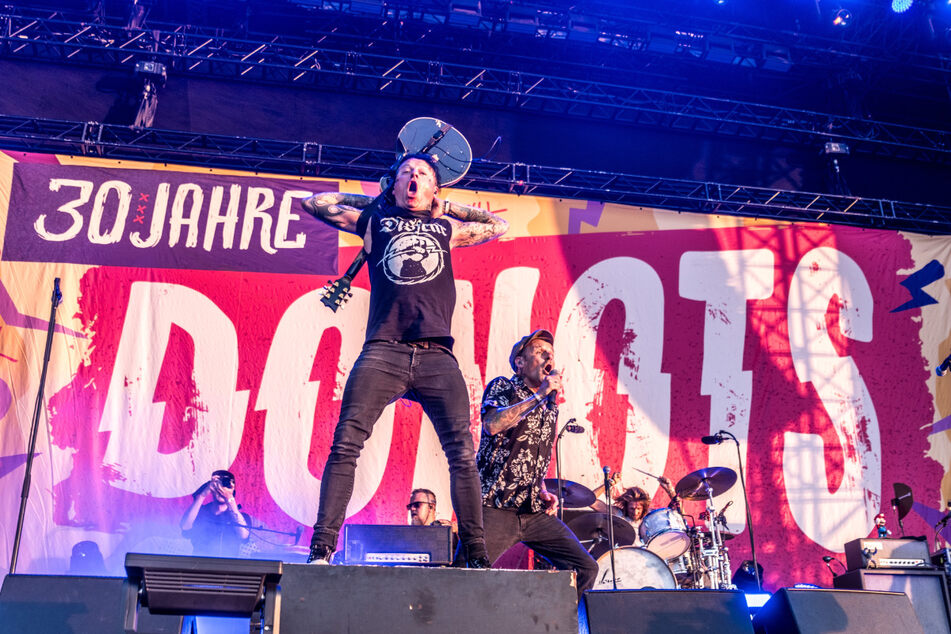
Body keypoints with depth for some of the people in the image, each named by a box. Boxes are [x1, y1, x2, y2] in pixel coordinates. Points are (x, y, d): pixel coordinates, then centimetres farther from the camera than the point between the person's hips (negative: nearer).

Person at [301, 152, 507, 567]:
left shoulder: (448, 229, 27)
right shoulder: (375, 221, 23)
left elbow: (499, 226, 40)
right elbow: (314, 203, 28)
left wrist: (446, 207, 35)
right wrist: (374, 199, 30)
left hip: (437, 356, 1)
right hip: (383, 350, -1)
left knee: (462, 452, -8)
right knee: (345, 444, -14)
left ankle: (475, 554, -2)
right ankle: (321, 547, -11)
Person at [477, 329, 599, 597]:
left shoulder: (551, 407, 18)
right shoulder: (502, 387, 0)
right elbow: (492, 424, -23)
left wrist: (543, 492, 10)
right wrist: (540, 395, -18)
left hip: (534, 512, 6)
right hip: (495, 508, -6)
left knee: (586, 567, 0)